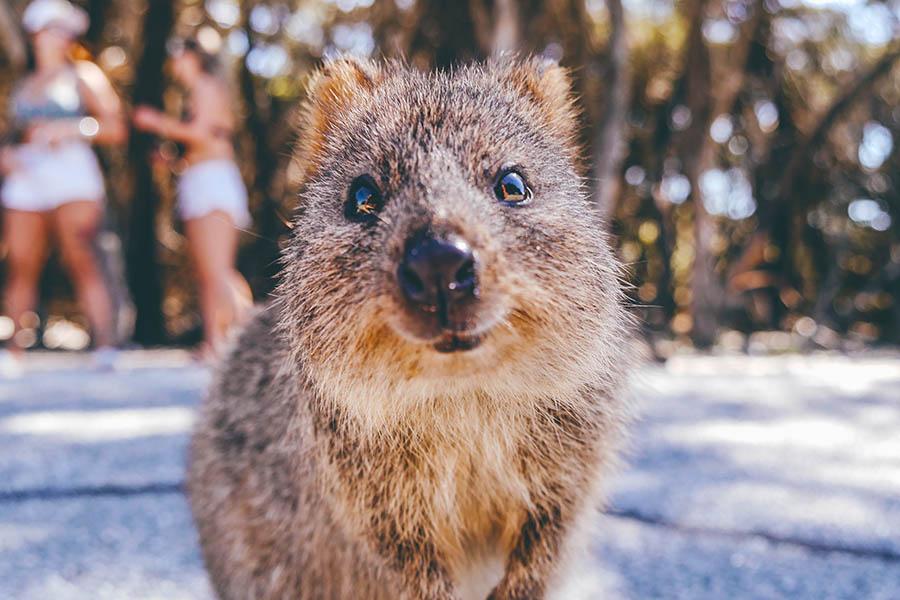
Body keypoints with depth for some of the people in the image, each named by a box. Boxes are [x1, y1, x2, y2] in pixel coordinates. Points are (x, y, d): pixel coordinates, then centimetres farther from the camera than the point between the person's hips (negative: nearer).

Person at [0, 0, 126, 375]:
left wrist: (70, 128, -10)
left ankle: (105, 348, -26)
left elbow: (116, 129, 3)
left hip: (71, 168, -5)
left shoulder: (83, 75, 14)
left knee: (82, 261, -19)